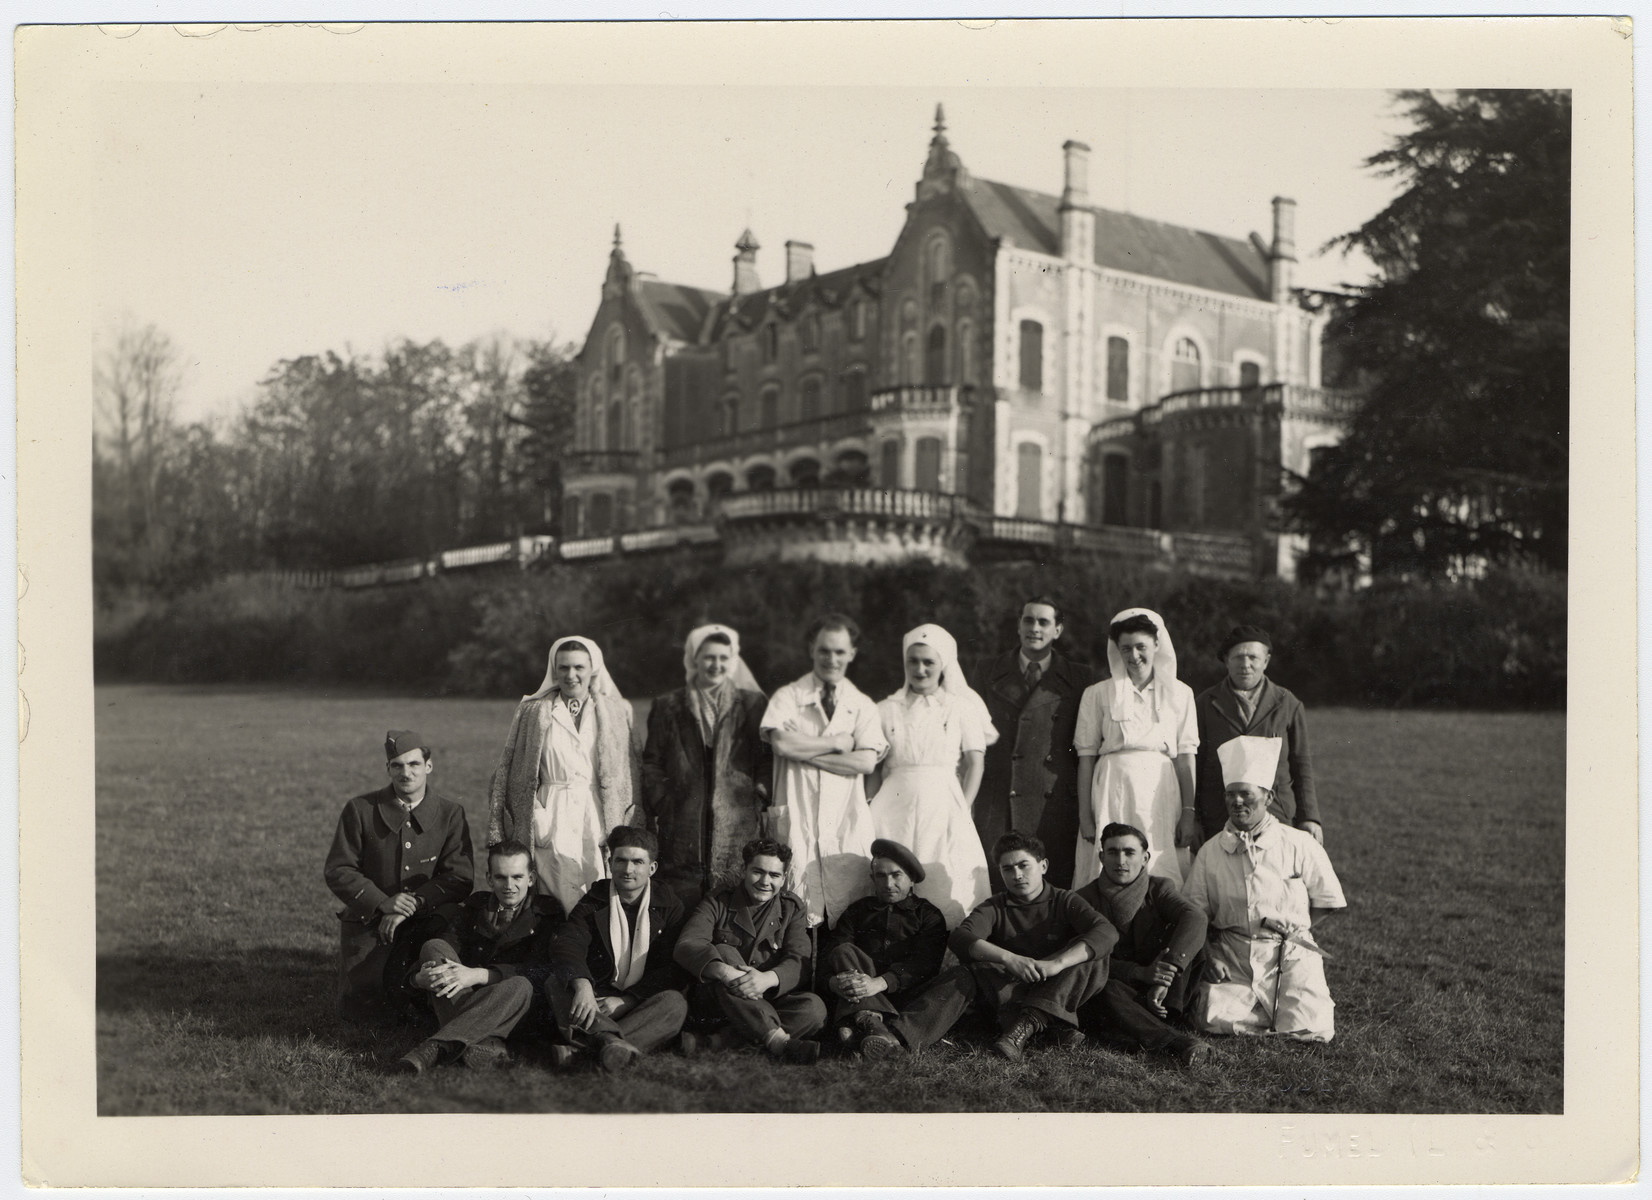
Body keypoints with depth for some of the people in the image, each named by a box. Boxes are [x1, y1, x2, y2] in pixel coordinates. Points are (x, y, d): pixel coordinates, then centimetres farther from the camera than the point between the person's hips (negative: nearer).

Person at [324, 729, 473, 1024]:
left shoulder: (450, 814, 1)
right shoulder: (360, 810, -1)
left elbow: (460, 878, -5)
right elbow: (337, 870, -3)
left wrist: (414, 904, -19)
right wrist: (383, 903, -17)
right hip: (367, 924, 0)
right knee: (361, 1010, -11)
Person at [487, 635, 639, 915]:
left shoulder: (616, 712, 11)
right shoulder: (533, 711, 10)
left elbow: (630, 775, 10)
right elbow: (508, 771, 10)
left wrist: (629, 835, 2)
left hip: (600, 821, 0)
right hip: (551, 822, 0)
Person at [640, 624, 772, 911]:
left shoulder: (753, 705, 11)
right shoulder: (668, 707, 12)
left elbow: (768, 760, 11)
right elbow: (651, 764, 11)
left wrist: (761, 797, -1)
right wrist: (661, 806, 1)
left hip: (739, 826, 0)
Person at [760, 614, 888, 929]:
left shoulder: (863, 706, 12)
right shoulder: (787, 697, 8)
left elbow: (866, 762, -3)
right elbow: (781, 743, -11)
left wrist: (804, 750, -7)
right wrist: (837, 742, -3)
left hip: (847, 825, 1)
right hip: (797, 821, -1)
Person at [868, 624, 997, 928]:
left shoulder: (961, 708, 7)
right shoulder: (886, 710, 10)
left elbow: (975, 764, 5)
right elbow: (873, 769, 9)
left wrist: (963, 812, -5)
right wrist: (870, 813, -3)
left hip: (943, 808, -1)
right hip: (895, 808, 1)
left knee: (947, 887, -7)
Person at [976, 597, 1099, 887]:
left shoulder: (1081, 678, 8)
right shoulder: (991, 674, 13)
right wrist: (968, 796, 5)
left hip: (1055, 803, -1)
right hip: (997, 804, 1)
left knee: (1057, 883, -4)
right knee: (994, 884, -3)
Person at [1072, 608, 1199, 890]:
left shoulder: (1179, 693, 9)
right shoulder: (1098, 694, 7)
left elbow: (1186, 757, 5)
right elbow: (1086, 757, 4)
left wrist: (1189, 813, -4)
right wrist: (1085, 816, -3)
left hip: (1161, 792, 1)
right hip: (1112, 794, -1)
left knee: (1162, 875, -5)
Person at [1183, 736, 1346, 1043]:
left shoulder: (1300, 845, 1)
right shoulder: (1211, 851, 5)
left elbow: (1326, 901, 10)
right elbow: (1195, 915, 7)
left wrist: (1292, 929, -1)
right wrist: (1208, 957, -8)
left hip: (1289, 953, -1)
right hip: (1231, 956, 1)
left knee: (1310, 1030, -19)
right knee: (1216, 1022, -21)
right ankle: (1266, 1010, 13)